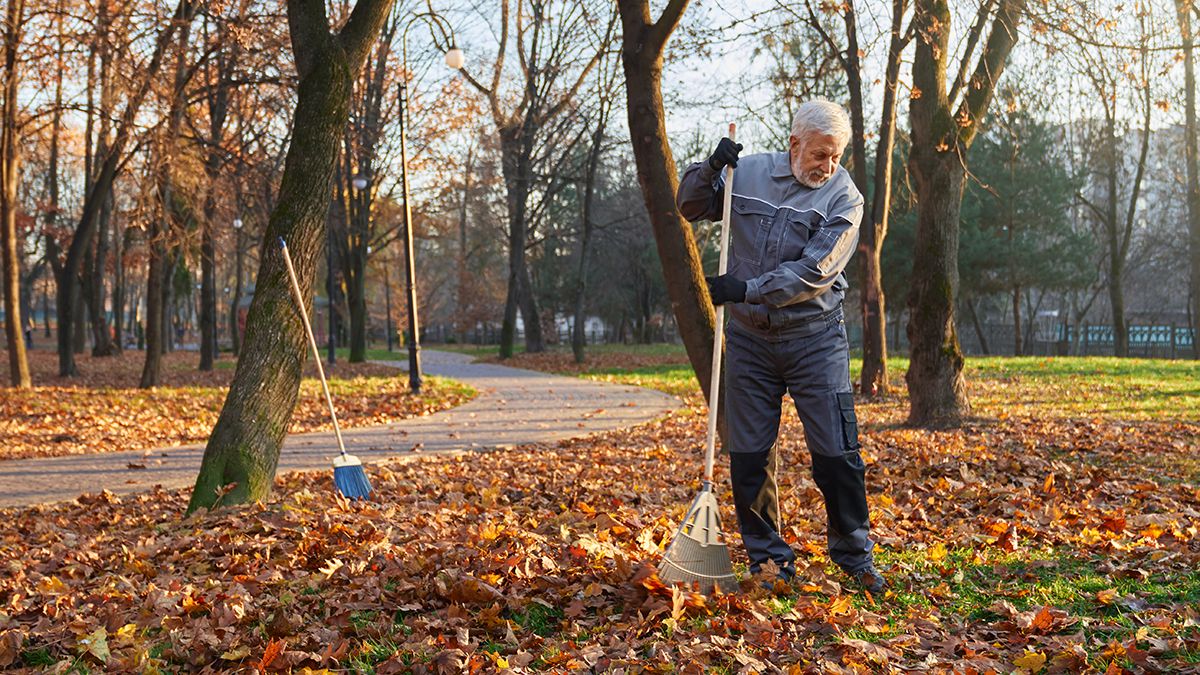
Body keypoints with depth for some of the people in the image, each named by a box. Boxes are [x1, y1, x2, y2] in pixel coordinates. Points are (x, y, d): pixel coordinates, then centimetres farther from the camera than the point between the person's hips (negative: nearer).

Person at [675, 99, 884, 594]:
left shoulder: (844, 197, -6)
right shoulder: (748, 173, 4)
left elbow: (813, 272, -16)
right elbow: (689, 207, 14)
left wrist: (748, 289, -21)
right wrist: (709, 169, -5)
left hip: (815, 338, -2)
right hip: (749, 337, 3)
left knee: (836, 453, -2)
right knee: (749, 454, 6)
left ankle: (854, 554, 15)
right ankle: (766, 556, 19)